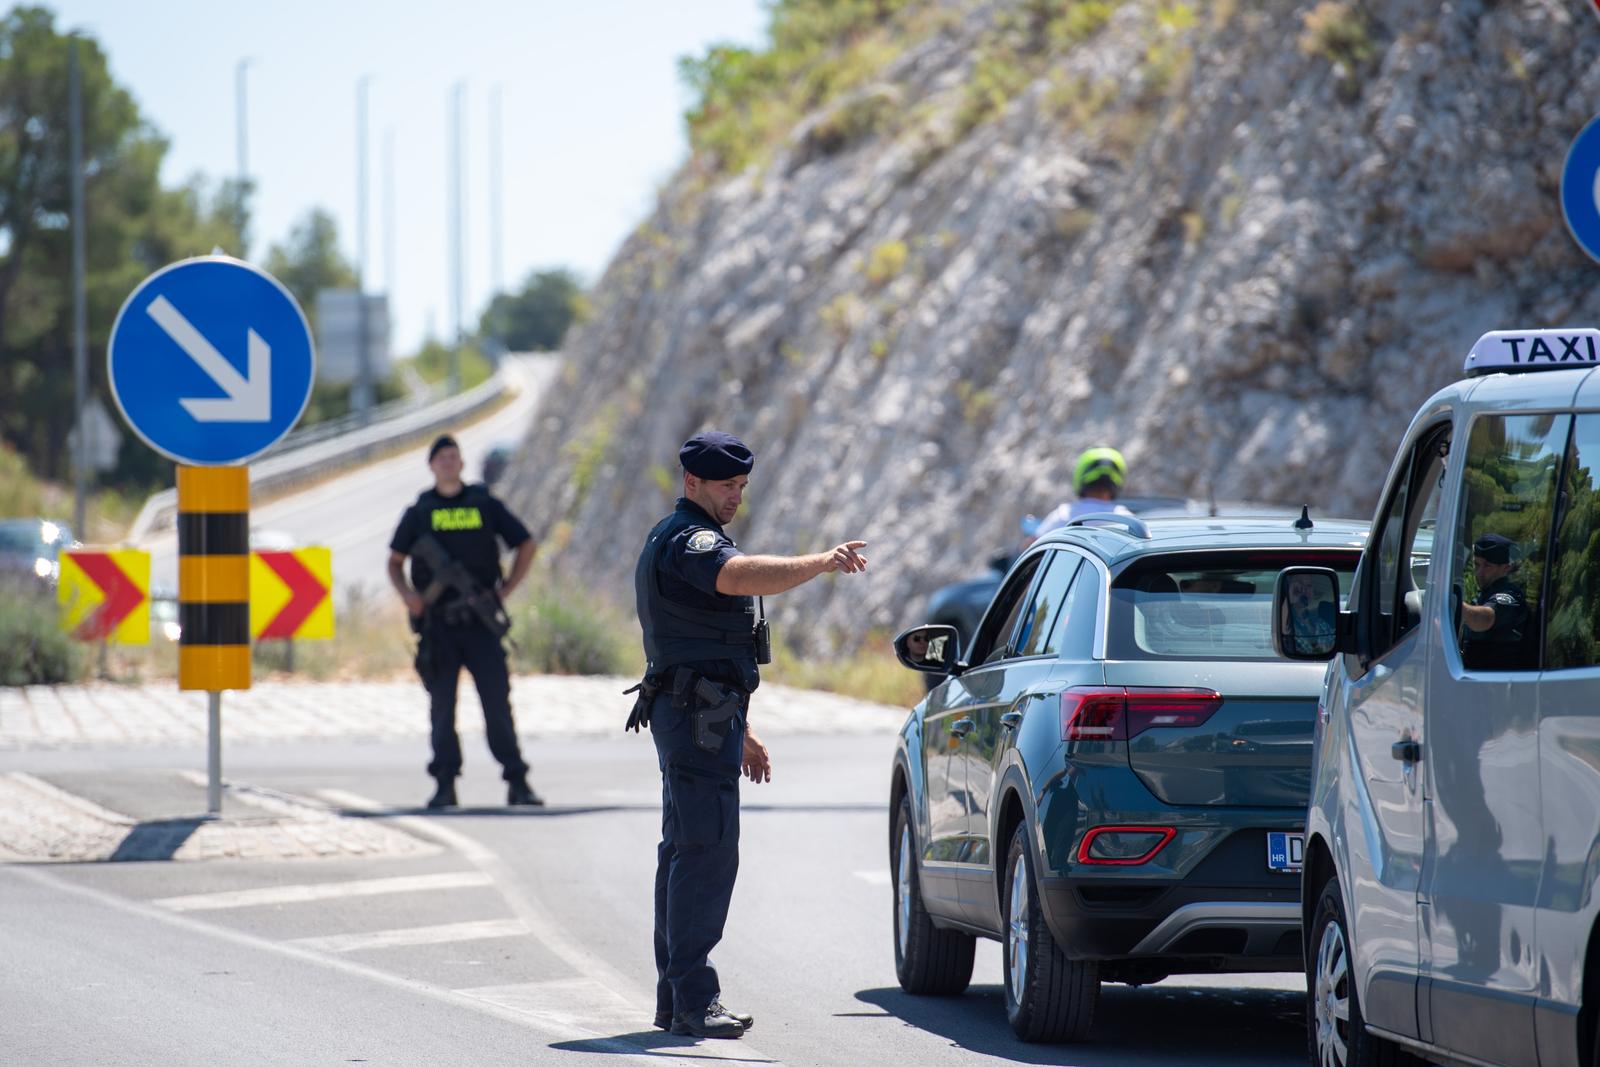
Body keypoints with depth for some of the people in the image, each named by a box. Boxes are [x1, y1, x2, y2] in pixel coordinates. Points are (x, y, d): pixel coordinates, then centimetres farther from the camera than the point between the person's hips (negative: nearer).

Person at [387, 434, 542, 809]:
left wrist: (506, 589, 3)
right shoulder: (419, 513, 9)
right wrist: (407, 594, -5)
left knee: (498, 704, -4)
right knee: (442, 708, 1)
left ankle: (517, 782, -2)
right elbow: (395, 561, 14)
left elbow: (526, 545, 14)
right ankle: (445, 785, 6)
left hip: (481, 623, -1)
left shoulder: (486, 505, 8)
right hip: (438, 626, 1)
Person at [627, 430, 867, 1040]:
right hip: (699, 716, -11)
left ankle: (675, 999, 17)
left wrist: (743, 731, 27)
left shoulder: (686, 542, 22)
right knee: (708, 854, -13)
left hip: (706, 716, 11)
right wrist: (823, 563, -45)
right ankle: (693, 1002, -15)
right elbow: (744, 577, -36)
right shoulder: (687, 542, -12)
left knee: (686, 853, 12)